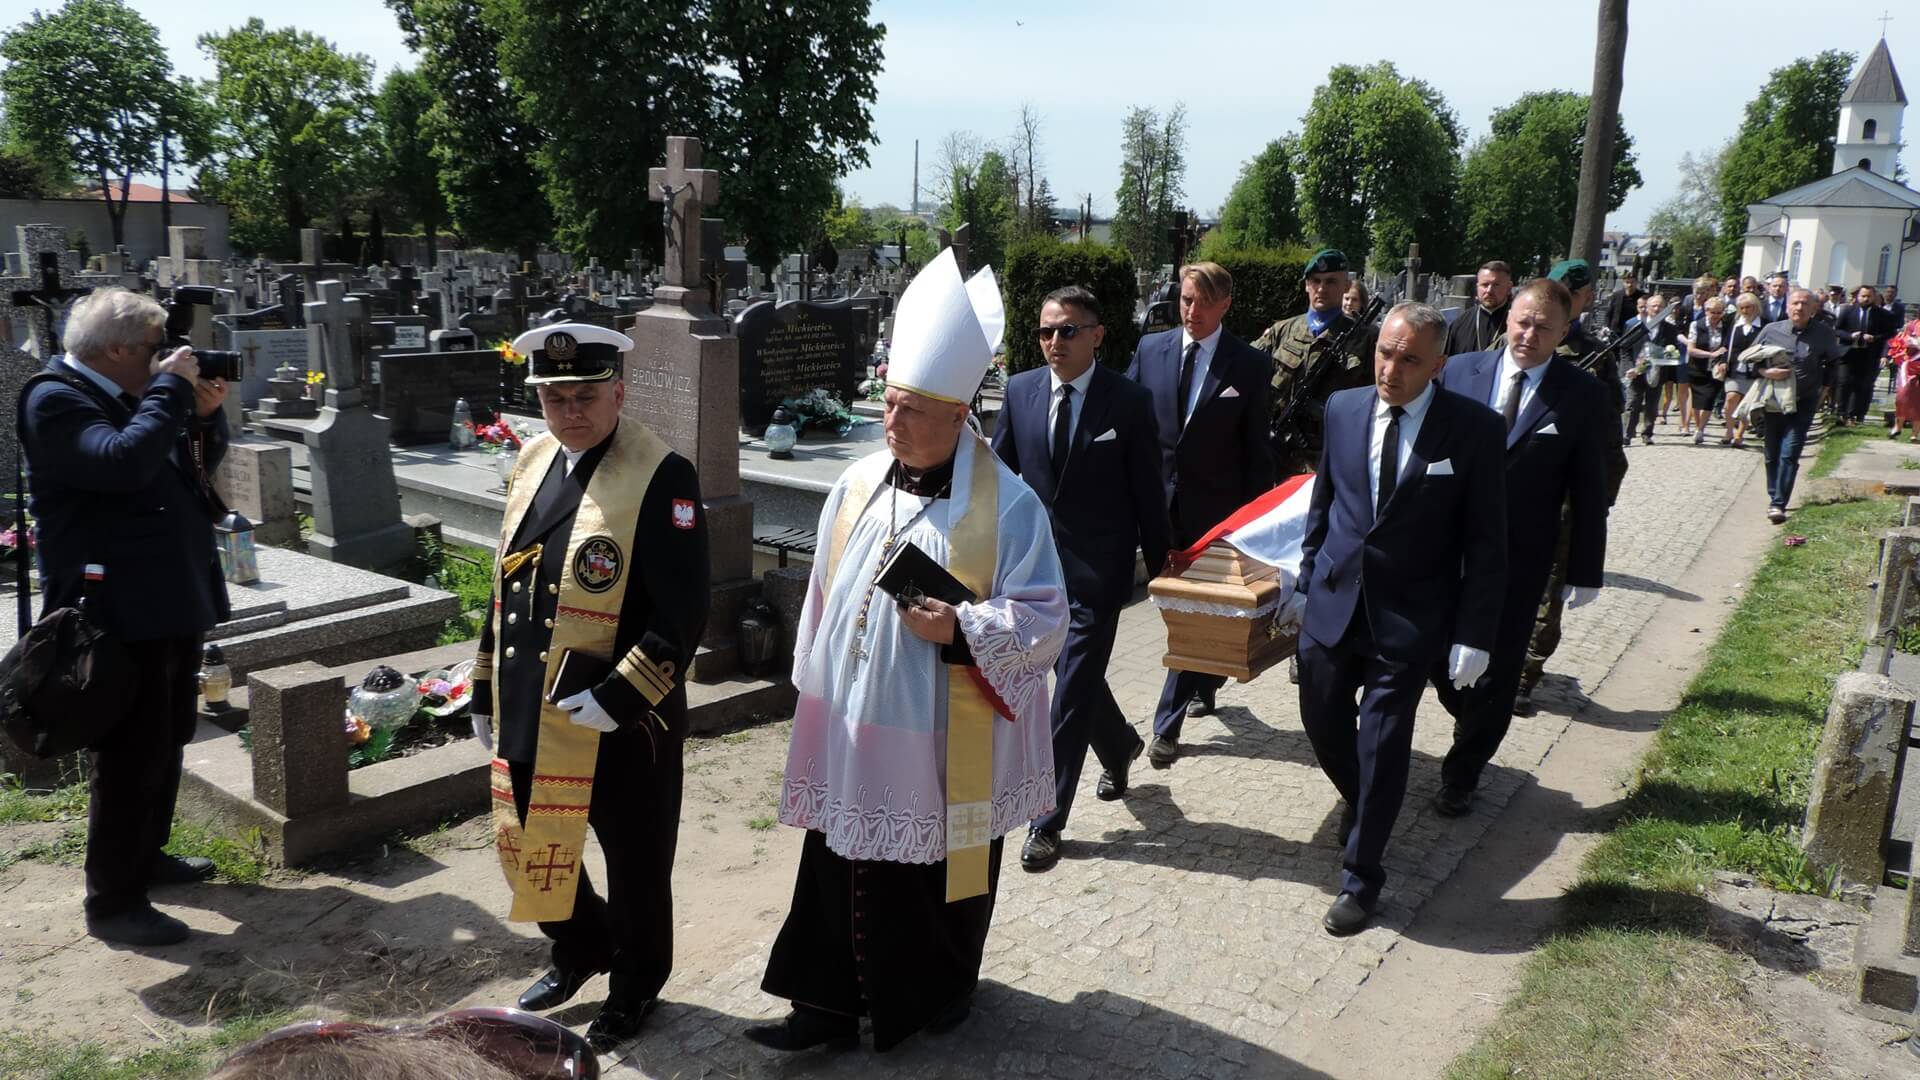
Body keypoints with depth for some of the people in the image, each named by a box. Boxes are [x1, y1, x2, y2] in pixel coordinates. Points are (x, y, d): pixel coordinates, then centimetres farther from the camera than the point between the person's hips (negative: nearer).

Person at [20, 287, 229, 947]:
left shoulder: (133, 398, 14)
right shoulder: (55, 400, -12)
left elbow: (196, 467, 19)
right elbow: (123, 462, -30)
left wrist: (205, 414, 2)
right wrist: (172, 388, -20)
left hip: (171, 602, 9)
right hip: (120, 613, -9)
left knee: (168, 739, 19)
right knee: (132, 755, -5)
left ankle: (145, 856, 35)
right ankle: (111, 903, 6)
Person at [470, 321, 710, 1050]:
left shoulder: (661, 478, -16)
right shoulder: (532, 462, 7)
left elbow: (682, 615, -20)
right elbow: (506, 585, 14)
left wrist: (619, 697, -25)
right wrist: (487, 691, 16)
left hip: (623, 722, -6)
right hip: (530, 716, 7)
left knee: (635, 864, 12)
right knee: (529, 848, 20)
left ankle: (635, 986, 36)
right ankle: (581, 947, 47)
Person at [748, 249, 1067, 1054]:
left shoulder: (1006, 503, -14)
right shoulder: (855, 488, 2)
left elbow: (1042, 620, -13)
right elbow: (825, 599, 12)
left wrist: (959, 630, -27)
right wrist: (813, 692, 15)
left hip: (948, 743, -4)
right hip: (853, 731, 4)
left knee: (943, 873, 14)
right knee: (843, 869, 10)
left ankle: (942, 989, 37)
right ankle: (830, 1000, 25)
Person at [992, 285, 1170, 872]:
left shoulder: (1129, 400, -8)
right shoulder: (1019, 391, 1)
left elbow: (1148, 491, -3)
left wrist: (1159, 566, 1)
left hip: (1096, 566, -4)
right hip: (1036, 560, 4)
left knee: (1072, 691, -4)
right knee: (1074, 677, 18)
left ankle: (1047, 822, 6)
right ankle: (1120, 745, 48)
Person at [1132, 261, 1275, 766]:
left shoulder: (1251, 364, -6)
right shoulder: (1150, 349, 2)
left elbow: (1257, 449, -3)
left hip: (1214, 506, -3)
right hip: (1160, 499, 4)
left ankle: (1167, 725, 4)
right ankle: (1204, 684, 40)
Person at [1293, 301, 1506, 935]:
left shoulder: (1475, 429, -10)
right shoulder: (1343, 409, 1)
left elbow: (1486, 542, -8)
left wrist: (1475, 635, -11)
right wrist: (1306, 581, 14)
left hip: (1409, 621, -4)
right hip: (1333, 604, 4)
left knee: (1382, 748, 2)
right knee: (1323, 724, 16)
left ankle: (1360, 879, 19)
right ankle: (1364, 805, 47)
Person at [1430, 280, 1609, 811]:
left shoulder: (1582, 394, -6)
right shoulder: (1460, 370, -1)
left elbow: (1588, 489, -4)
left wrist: (1584, 571, -3)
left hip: (1519, 562, -2)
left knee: (1497, 672, 7)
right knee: (1441, 656, 11)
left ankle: (1461, 775, 25)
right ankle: (1474, 732, 41)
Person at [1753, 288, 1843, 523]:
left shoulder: (1824, 333, -1)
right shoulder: (1771, 330, 0)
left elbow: (1834, 364, 10)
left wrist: (1824, 390, 2)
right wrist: (1766, 372, -10)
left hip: (1803, 403, -2)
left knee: (1789, 454, -11)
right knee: (1772, 454, 9)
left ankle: (1778, 504, -12)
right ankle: (1774, 497, 25)